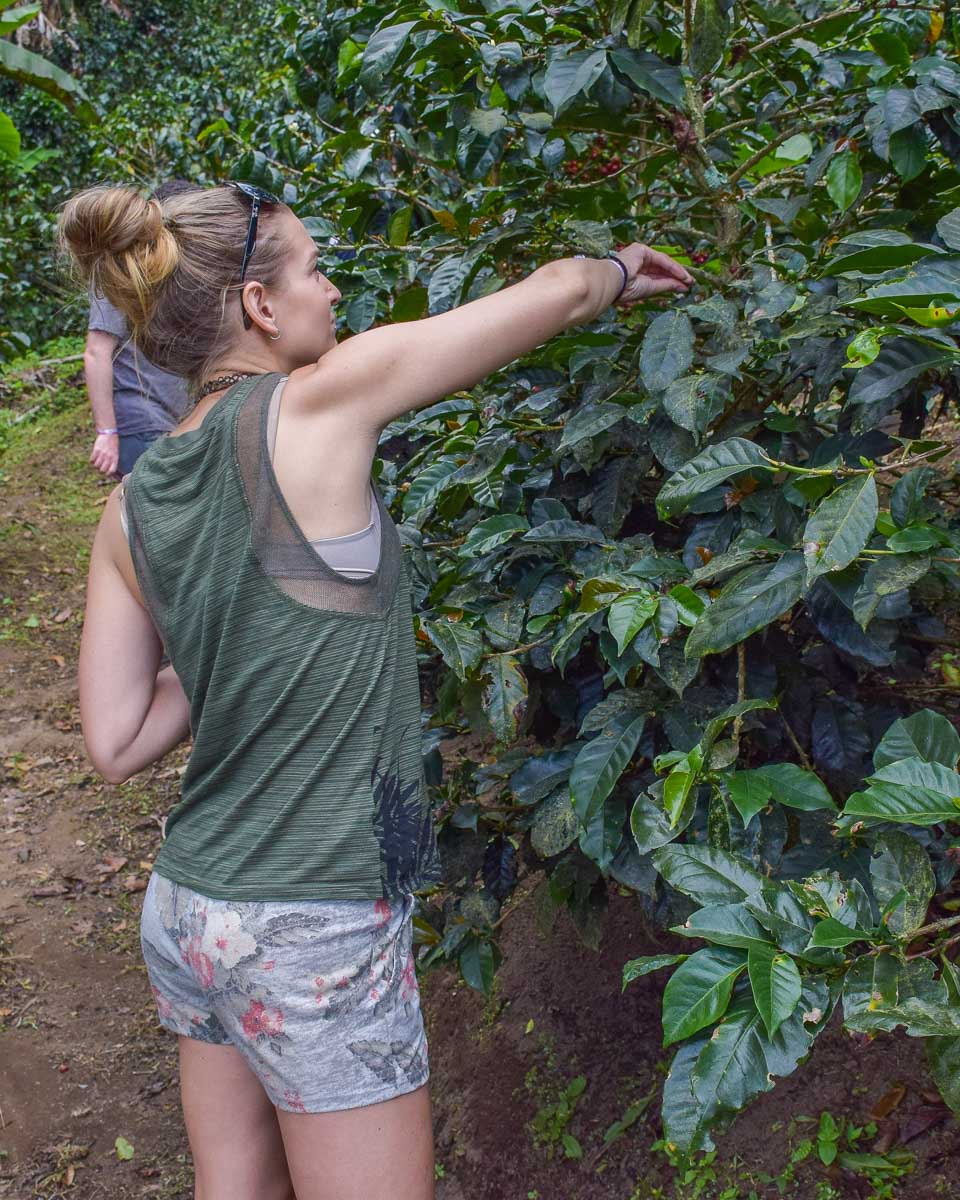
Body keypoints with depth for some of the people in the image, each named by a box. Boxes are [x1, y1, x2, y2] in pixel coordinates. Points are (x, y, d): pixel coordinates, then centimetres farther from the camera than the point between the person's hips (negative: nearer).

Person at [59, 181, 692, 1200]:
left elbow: (115, 745, 3)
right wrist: (619, 271, 14)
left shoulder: (132, 510, 1)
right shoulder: (312, 407, -16)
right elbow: (557, 290, -6)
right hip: (316, 940, -6)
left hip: (185, 914, 7)